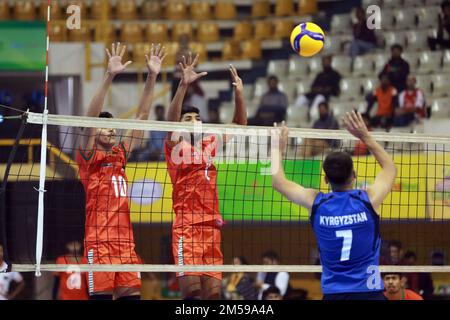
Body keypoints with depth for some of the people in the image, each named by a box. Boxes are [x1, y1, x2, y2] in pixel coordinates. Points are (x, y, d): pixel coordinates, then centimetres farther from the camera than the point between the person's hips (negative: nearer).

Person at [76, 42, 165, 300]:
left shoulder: (121, 154, 17)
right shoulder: (89, 157, 2)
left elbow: (142, 116, 16)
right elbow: (91, 118, -12)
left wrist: (152, 77, 10)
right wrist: (110, 77, -21)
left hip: (126, 242, 6)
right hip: (99, 243, -6)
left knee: (131, 295, -1)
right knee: (102, 297, -9)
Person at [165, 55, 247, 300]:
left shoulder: (210, 144, 16)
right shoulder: (176, 146, 2)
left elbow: (239, 124, 19)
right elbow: (171, 120, -16)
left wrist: (239, 94, 1)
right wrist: (183, 85, -29)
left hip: (212, 227, 5)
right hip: (186, 227, -5)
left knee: (213, 291, 1)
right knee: (191, 288, -17)